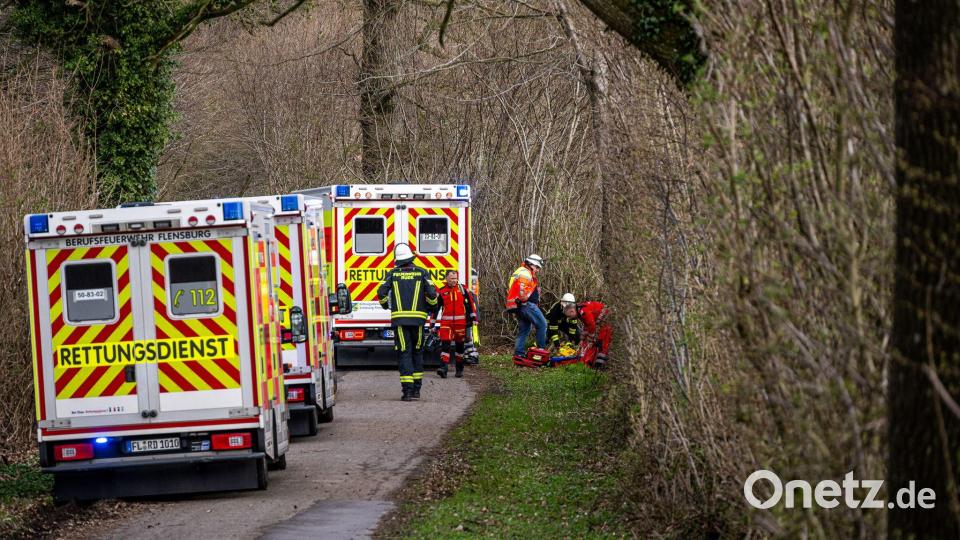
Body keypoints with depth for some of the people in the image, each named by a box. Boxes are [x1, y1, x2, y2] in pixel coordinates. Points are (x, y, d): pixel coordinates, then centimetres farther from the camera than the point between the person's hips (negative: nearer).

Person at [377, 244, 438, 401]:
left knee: (404, 354, -1)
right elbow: (432, 294, -5)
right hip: (418, 319, 1)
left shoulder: (393, 274, 3)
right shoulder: (422, 273, 3)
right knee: (417, 353, 16)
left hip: (399, 318, -1)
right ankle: (416, 389, 18)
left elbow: (382, 292, -6)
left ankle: (407, 390, -10)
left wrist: (385, 305, 15)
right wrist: (432, 306, 16)